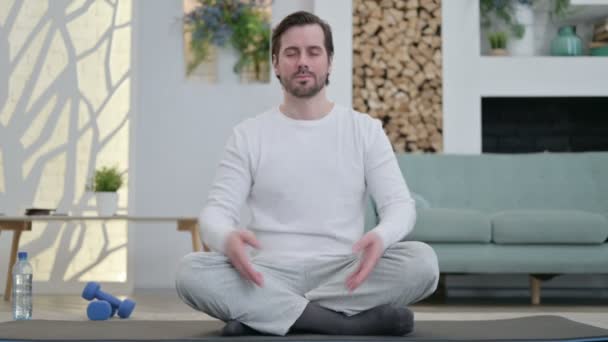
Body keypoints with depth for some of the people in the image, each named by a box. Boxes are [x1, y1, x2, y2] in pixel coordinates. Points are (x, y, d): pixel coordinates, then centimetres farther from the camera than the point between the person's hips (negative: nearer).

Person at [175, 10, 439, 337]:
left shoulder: (366, 129, 6)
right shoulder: (248, 135, 6)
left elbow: (399, 203, -2)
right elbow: (217, 209, -2)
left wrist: (380, 236, -28)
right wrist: (227, 238, -29)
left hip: (342, 274, 1)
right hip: (270, 276, 0)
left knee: (421, 261, -28)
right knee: (191, 271, -29)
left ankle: (263, 315, -23)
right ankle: (352, 322, -29)